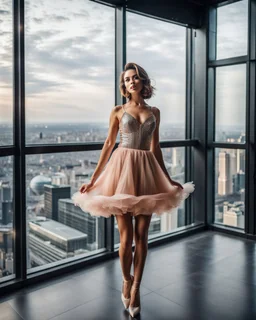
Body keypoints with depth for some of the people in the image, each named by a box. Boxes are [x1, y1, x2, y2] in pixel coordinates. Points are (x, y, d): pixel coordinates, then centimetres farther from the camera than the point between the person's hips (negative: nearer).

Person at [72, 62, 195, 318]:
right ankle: (126, 280, 26)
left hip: (146, 172, 2)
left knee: (141, 235, 3)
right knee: (126, 235, 0)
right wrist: (93, 180, 0)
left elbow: (155, 148, 15)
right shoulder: (118, 111, 6)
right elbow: (108, 144, 5)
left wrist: (167, 178, 17)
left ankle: (135, 288, 18)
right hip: (122, 169, -2)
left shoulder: (154, 112, 12)